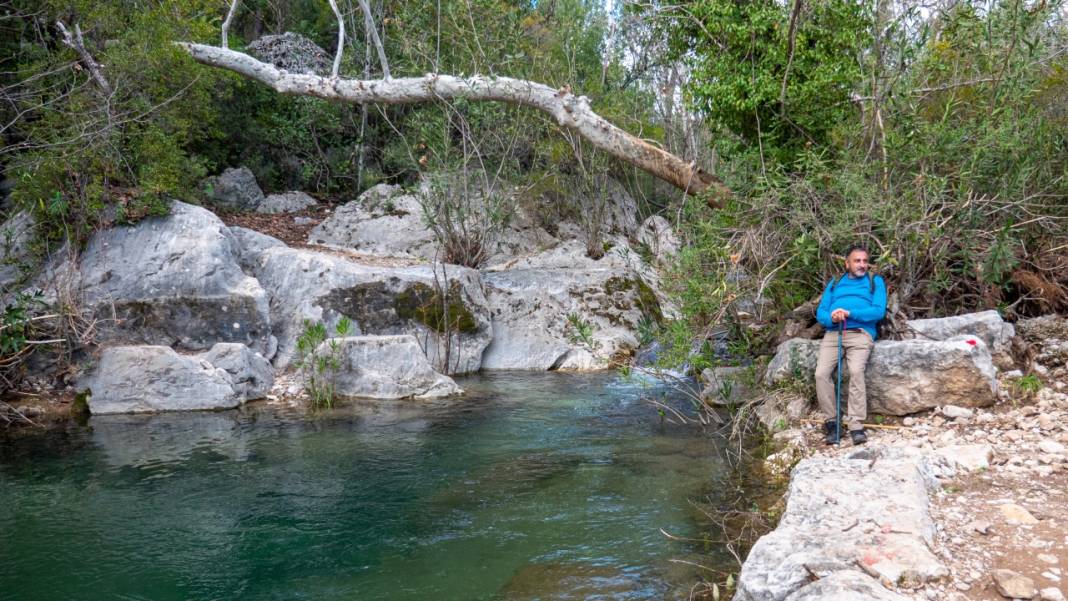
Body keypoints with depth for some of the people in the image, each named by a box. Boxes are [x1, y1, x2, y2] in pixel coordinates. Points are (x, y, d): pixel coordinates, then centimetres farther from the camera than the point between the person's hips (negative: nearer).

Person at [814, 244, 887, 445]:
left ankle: (856, 425, -28)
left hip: (860, 333, -3)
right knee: (821, 373, -21)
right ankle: (831, 422, -11)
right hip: (833, 333, 3)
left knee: (856, 371, -29)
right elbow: (820, 312, 16)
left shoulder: (875, 281, 16)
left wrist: (850, 313, -13)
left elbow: (879, 311, 0)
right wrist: (831, 317, -9)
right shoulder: (834, 283, 24)